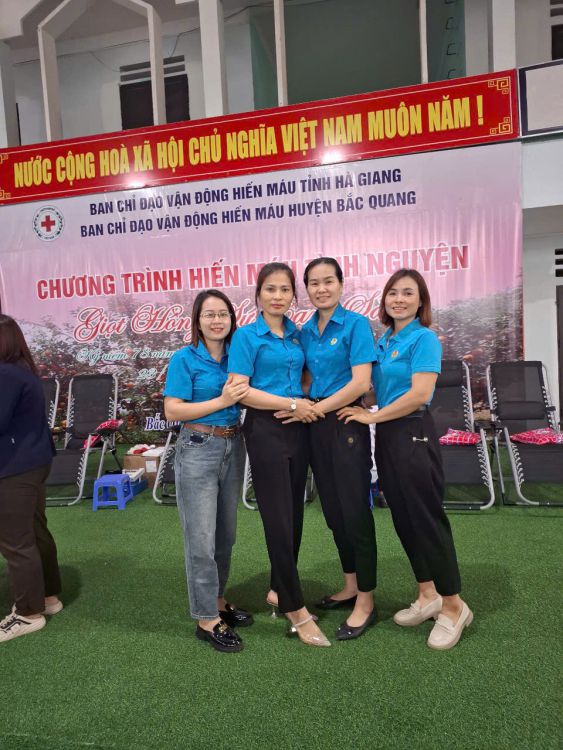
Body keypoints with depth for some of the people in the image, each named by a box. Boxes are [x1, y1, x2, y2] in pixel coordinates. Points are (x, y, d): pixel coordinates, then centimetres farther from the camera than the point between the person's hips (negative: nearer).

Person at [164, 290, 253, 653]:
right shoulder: (185, 359, -7)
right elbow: (172, 410, -13)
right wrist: (221, 401, -20)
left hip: (233, 447, 6)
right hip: (198, 449, -5)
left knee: (226, 534, 16)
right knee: (201, 538, 0)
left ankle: (217, 600, 34)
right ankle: (207, 619, 14)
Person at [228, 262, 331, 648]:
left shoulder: (297, 334, 11)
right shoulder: (246, 336, -6)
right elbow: (240, 391, -13)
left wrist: (307, 405, 2)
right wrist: (291, 403, -15)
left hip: (298, 429, 6)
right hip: (266, 430, -6)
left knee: (294, 514, 13)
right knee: (278, 518, -2)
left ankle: (280, 589, 32)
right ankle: (297, 609, 9)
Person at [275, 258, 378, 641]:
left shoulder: (356, 324, -8)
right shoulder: (305, 331, 10)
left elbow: (360, 383, -16)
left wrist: (315, 408, -16)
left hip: (346, 425, -6)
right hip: (315, 427, 7)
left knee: (355, 509, 0)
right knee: (333, 509, 15)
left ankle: (365, 601, 16)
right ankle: (351, 585, 33)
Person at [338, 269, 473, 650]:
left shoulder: (424, 338, -10)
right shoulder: (384, 340, 13)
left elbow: (420, 393, -20)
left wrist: (372, 416, -13)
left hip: (413, 435, -8)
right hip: (386, 436, 8)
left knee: (427, 518, 0)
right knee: (403, 518, 14)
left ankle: (453, 605, 18)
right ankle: (428, 595, 30)